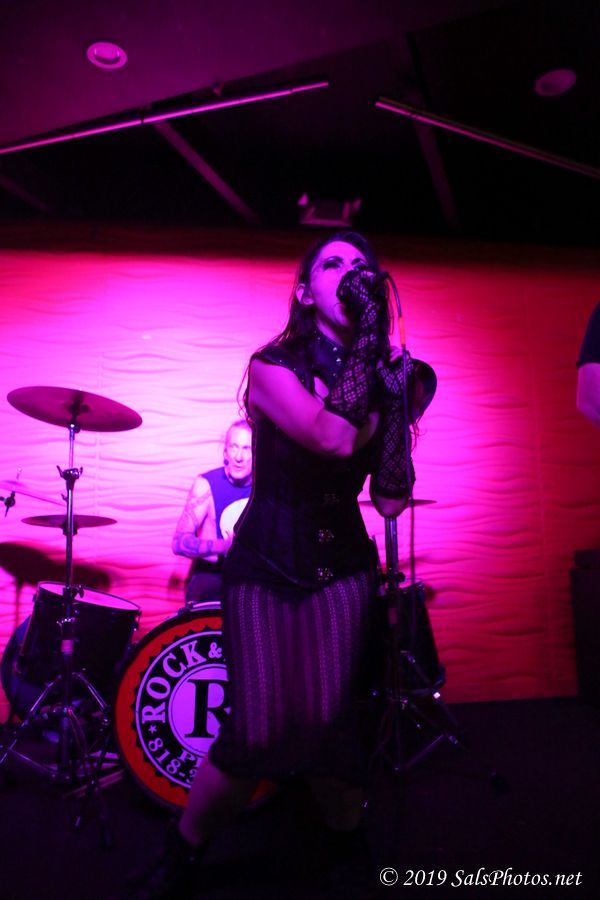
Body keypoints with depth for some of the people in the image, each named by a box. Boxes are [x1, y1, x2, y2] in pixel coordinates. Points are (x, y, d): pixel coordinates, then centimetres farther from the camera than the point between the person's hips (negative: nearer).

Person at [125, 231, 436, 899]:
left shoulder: (381, 370, 2)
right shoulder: (273, 365, -10)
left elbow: (390, 500, -4)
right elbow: (335, 438, -29)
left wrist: (398, 400, -12)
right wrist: (370, 354, -20)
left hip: (341, 567, 3)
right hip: (267, 565, -3)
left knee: (330, 722, -1)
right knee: (260, 730, -6)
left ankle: (350, 844, 31)